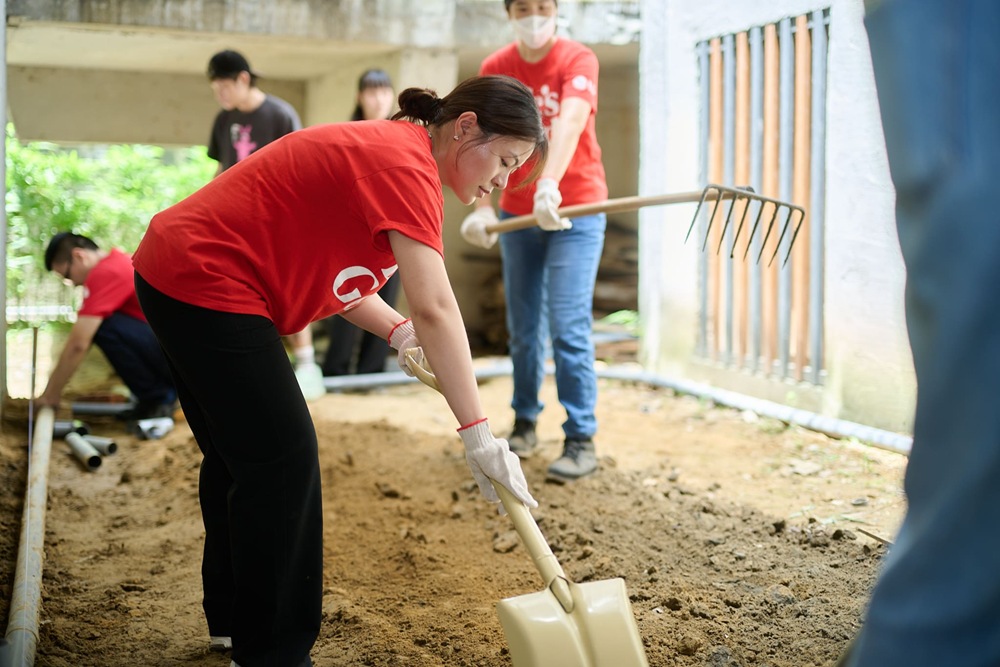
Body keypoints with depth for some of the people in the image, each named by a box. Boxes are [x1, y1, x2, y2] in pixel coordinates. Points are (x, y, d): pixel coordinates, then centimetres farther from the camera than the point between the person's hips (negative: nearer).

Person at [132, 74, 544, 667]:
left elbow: (331, 265, 12)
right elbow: (436, 308, -29)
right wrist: (479, 434, -28)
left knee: (238, 451, 20)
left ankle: (233, 615, 36)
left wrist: (399, 333, -3)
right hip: (206, 284, -11)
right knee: (282, 460, -5)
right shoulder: (406, 162, -20)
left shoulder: (391, 150, 11)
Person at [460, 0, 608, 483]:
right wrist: (481, 206, -28)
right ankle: (524, 422, 24)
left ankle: (581, 440, -3)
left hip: (575, 210, -4)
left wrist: (551, 183, -47)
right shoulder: (494, 69, 0)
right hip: (517, 212, 4)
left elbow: (569, 121, -30)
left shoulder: (578, 60, -11)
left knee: (568, 326, -10)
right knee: (523, 328, 9)